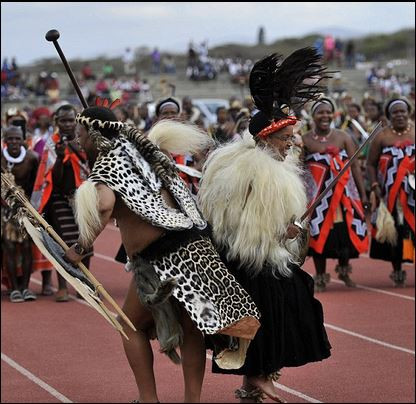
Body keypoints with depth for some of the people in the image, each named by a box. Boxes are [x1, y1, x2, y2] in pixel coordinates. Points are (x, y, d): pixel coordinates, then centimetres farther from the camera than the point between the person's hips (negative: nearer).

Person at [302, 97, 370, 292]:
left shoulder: (343, 137, 3)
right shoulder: (305, 140, 0)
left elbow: (355, 167, 2)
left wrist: (363, 196, -2)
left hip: (344, 193, 1)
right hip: (316, 194, -1)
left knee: (347, 231, -3)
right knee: (318, 235, 0)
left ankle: (343, 268, 24)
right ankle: (320, 276, 16)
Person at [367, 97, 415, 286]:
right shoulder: (382, 137, 3)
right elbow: (371, 164, 4)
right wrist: (375, 186, -6)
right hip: (390, 192, 0)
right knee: (394, 229, 1)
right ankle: (397, 269, 12)